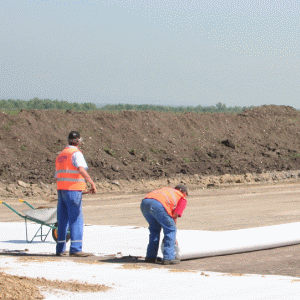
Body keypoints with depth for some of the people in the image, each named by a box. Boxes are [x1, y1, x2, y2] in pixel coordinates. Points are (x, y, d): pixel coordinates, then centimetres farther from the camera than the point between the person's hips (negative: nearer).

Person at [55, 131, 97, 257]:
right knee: (76, 219, -9)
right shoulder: (76, 153, -6)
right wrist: (92, 183, -27)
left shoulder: (61, 155, 20)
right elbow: (81, 169, -24)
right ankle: (75, 248, -15)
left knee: (62, 220, 11)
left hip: (61, 189, 8)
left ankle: (60, 249, 12)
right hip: (73, 189, -8)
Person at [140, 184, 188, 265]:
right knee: (171, 230, 11)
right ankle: (168, 258, 7)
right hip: (158, 205, -6)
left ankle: (150, 257, 25)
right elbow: (175, 216, 13)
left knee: (154, 229, 26)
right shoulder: (183, 199, 25)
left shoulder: (167, 190, 42)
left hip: (144, 203, 6)